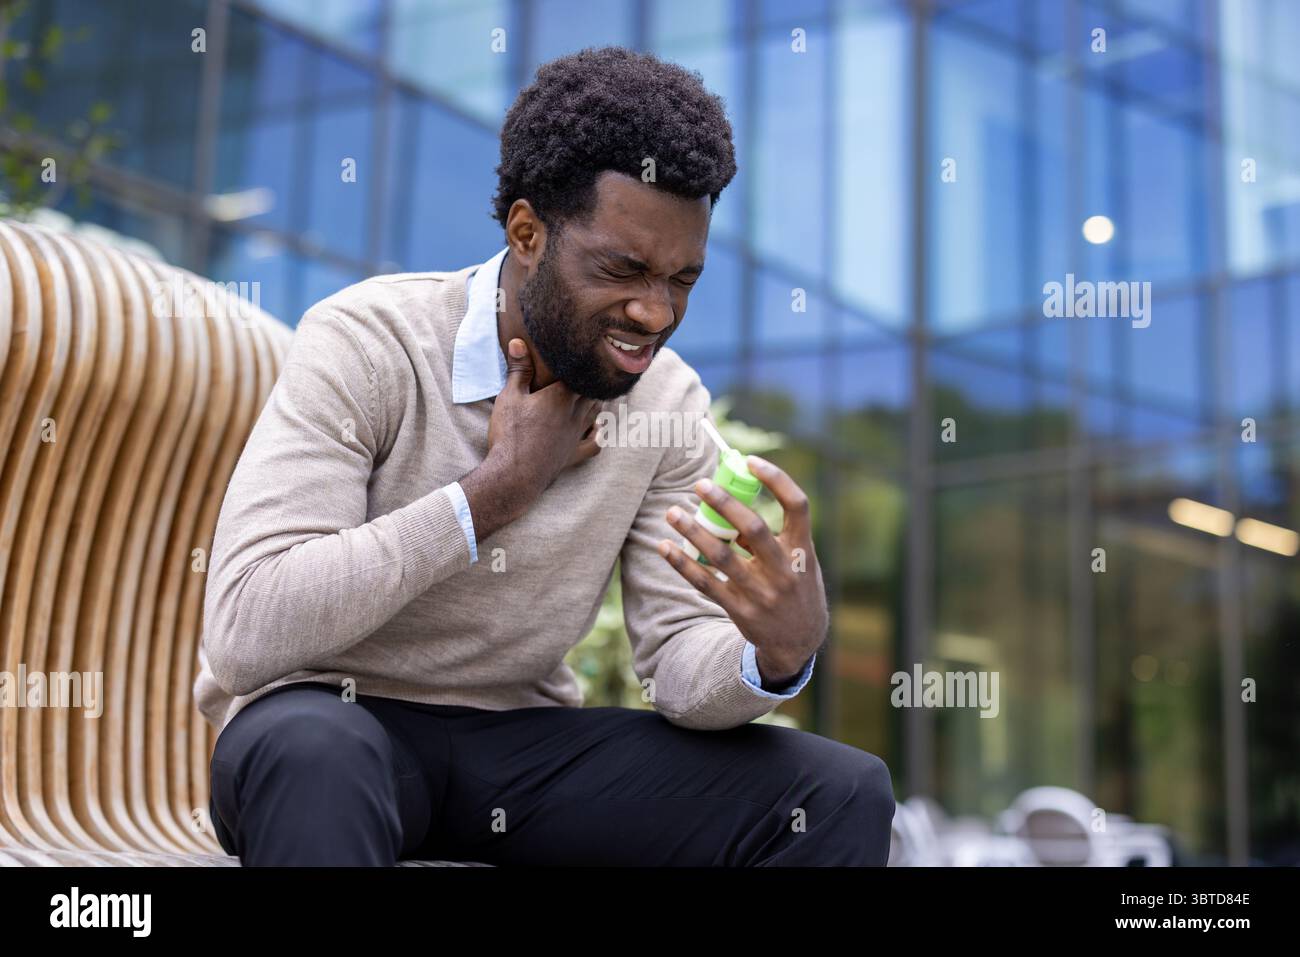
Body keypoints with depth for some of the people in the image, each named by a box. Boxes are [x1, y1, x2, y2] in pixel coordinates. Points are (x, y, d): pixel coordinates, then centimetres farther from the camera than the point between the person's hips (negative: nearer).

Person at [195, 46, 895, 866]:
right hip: (328, 725, -4)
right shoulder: (365, 344, -17)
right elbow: (246, 631, -27)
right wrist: (501, 486, -23)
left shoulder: (670, 399, -3)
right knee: (313, 752, -39)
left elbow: (682, 664, -6)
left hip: (520, 737, 4)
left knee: (841, 794, -11)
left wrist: (778, 654, -29)